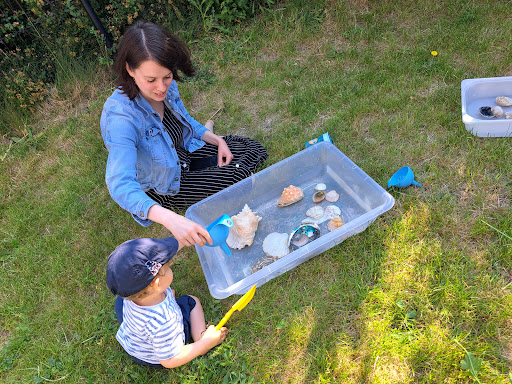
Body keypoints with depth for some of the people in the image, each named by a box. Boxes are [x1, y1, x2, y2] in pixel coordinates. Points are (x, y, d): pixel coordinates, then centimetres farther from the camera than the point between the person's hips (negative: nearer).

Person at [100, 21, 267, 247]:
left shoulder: (166, 87, -17)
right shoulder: (120, 118, -37)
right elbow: (121, 185, -46)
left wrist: (217, 140, -9)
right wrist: (170, 220, -61)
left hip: (184, 151, 6)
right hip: (162, 187, -6)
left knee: (254, 151, 6)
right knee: (239, 178, -10)